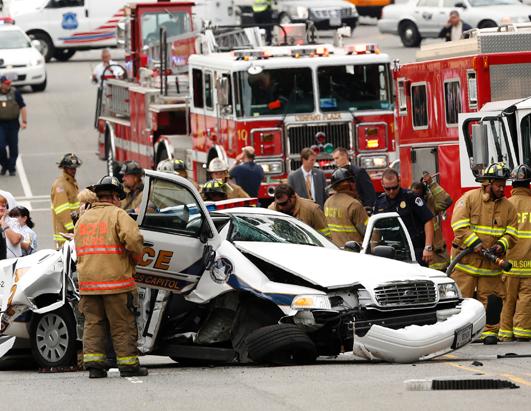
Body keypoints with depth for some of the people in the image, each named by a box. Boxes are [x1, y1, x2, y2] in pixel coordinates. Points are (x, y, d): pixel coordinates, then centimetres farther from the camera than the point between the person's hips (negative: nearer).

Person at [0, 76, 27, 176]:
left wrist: (24, 121, -5)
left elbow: (22, 107, 2)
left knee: (13, 147, 3)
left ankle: (12, 168, 15)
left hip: (13, 123, 0)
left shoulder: (15, 93, -1)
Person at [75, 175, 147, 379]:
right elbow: (133, 238, -20)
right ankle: (128, 364, 5)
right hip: (116, 278, -5)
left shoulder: (83, 219, 16)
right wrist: (136, 256, -4)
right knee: (123, 325, 2)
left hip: (87, 280, 5)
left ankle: (93, 363, 3)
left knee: (92, 323, 9)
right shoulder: (117, 215, -5)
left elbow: (79, 249, 15)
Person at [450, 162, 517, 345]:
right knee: (461, 296, -3)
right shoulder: (469, 198, -6)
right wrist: (474, 243, -23)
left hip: (491, 261, 4)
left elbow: (511, 232, 9)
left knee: (491, 297, 3)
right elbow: (459, 224, -13)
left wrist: (502, 244, -12)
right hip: (465, 259, -4)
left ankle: (490, 330, 12)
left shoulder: (507, 206, 7)